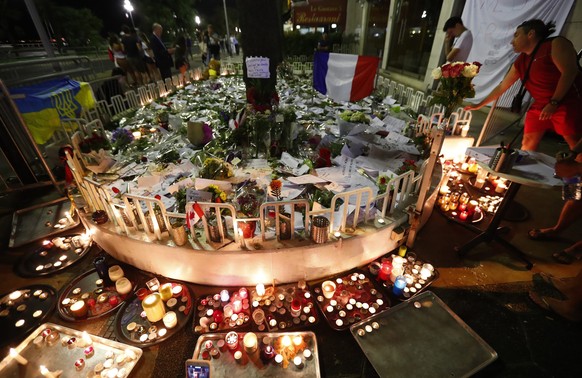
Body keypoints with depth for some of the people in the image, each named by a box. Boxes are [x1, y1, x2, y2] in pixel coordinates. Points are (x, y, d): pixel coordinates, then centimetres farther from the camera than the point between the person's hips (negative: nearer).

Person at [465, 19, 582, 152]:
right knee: (527, 142, 2)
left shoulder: (556, 44, -7)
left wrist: (554, 103, -20)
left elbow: (569, 72, -15)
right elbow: (502, 87, 18)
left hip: (568, 103, -6)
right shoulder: (520, 62, 12)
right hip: (540, 105, 6)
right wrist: (479, 105, 19)